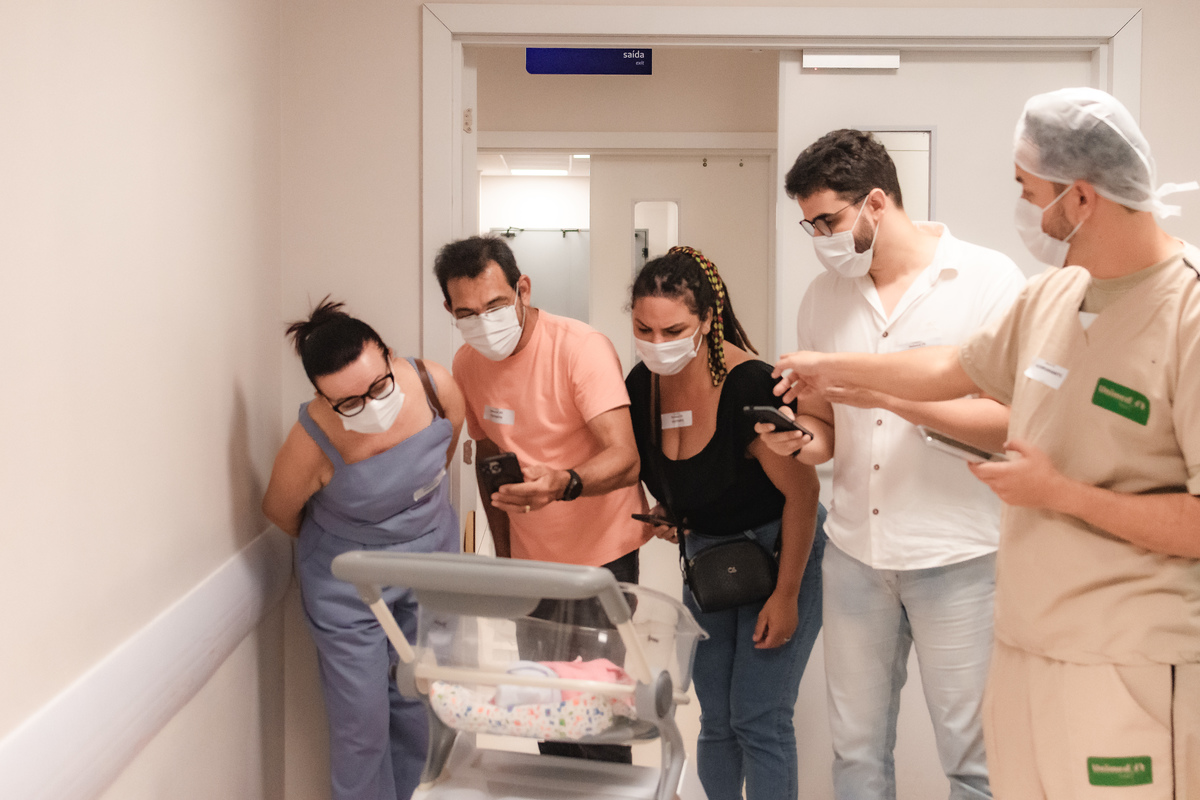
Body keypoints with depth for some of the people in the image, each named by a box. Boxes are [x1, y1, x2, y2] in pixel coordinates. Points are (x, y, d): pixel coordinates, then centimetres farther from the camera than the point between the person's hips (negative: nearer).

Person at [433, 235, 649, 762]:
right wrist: (502, 552, 14)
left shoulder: (582, 348, -21)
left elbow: (625, 459, -31)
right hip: (530, 558, 5)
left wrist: (562, 483, -51)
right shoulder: (468, 363, -2)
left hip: (600, 550, -5)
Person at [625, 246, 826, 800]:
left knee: (759, 719, -5)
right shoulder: (641, 386, -8)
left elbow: (802, 491, -21)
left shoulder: (748, 386, -27)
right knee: (716, 720, 12)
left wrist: (786, 595, -17)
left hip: (779, 550, -6)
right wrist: (660, 517, -6)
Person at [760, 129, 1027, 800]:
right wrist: (802, 438, -9)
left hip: (958, 556, -4)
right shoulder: (825, 297, 8)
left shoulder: (990, 280, -6)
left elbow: (1014, 420, -12)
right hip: (856, 551, 4)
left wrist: (886, 394, -19)